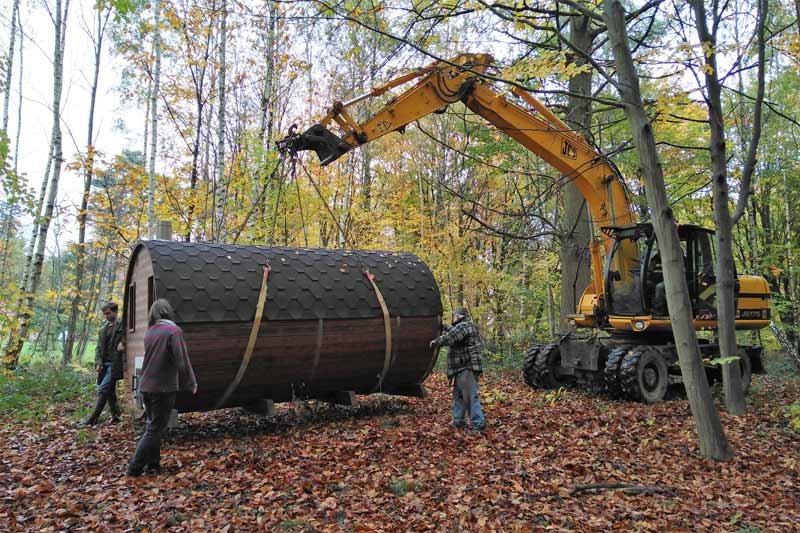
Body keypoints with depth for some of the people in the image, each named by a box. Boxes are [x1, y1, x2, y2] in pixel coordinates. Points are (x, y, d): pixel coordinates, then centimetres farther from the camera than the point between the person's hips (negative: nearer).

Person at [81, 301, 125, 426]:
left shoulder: (122, 326, -4)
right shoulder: (102, 330, 17)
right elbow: (99, 348, 14)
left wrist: (123, 343, -24)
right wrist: (98, 362, 1)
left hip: (114, 363, -7)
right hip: (104, 364, 7)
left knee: (103, 390, -11)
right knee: (109, 391, 11)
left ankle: (93, 419, -7)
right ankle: (115, 416, 20)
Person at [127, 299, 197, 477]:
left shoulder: (149, 332, 6)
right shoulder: (174, 331, -14)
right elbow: (182, 360, -15)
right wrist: (191, 384, -2)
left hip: (146, 386, 7)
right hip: (164, 387, -6)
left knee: (152, 426, 18)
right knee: (156, 428, 3)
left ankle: (153, 464, 23)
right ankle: (135, 467, 3)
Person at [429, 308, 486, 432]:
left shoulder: (464, 326, -13)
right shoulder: (462, 327, 20)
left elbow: (449, 338, -19)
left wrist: (435, 342, -7)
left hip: (467, 368, -11)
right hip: (462, 368, 11)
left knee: (470, 397, -9)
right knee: (458, 395, 17)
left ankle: (479, 425, -7)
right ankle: (458, 421, 26)